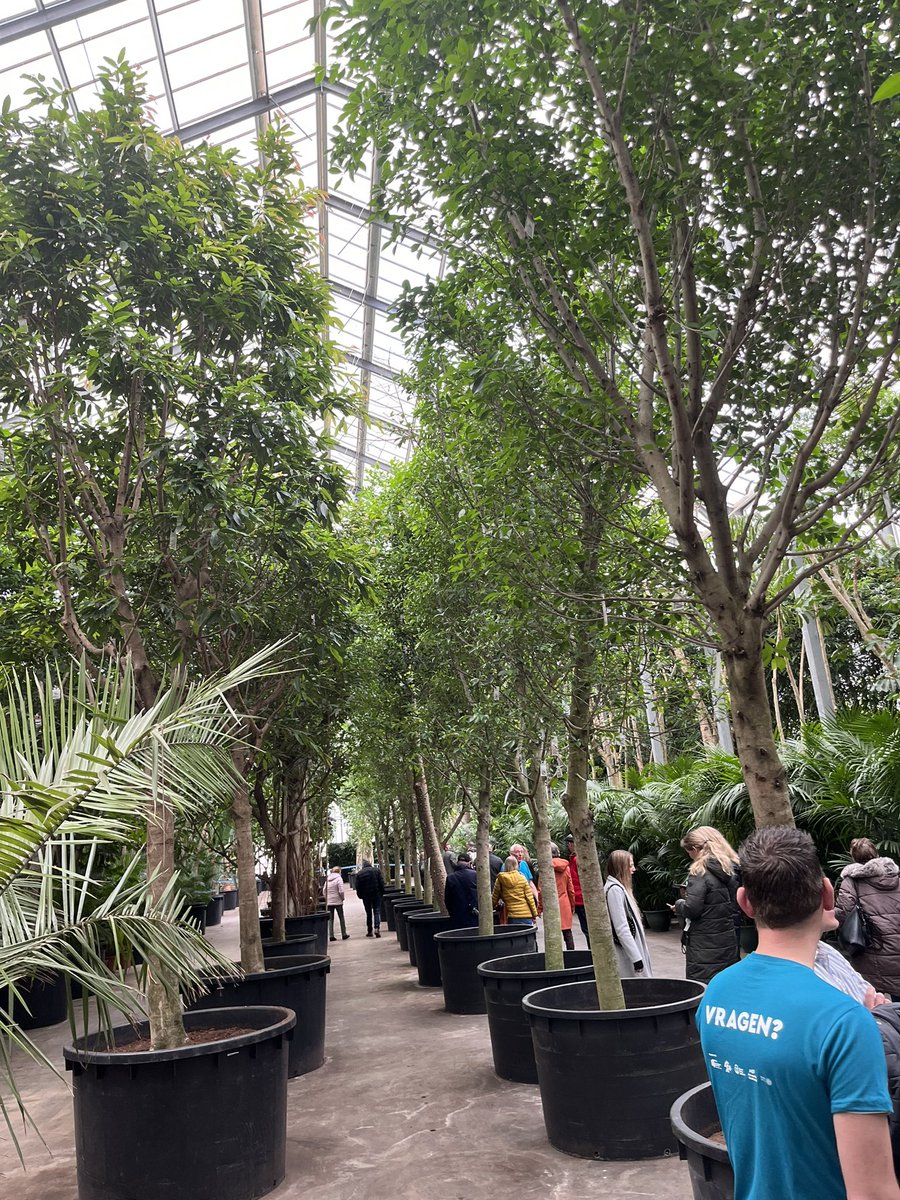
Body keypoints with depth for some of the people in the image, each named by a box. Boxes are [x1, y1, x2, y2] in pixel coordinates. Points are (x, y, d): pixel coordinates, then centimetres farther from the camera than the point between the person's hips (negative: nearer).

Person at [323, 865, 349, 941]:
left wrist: (327, 898, 14)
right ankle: (344, 934, 14)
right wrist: (342, 898, 0)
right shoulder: (338, 878, -9)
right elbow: (341, 891, -16)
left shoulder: (327, 879, 7)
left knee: (330, 919, 8)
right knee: (341, 918, 9)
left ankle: (331, 936, 5)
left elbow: (324, 891, 8)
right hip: (338, 901, -4)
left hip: (329, 902, 4)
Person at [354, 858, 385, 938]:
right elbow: (382, 883, -2)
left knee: (368, 913, 12)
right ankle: (377, 928, -17)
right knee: (377, 911, 1)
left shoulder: (359, 874, -1)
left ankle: (369, 931, 14)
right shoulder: (376, 870, -2)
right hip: (376, 895, -1)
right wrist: (382, 892, 6)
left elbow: (357, 887, -1)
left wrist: (360, 896, 9)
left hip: (366, 896, 1)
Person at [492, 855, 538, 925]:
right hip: (526, 915, 0)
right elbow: (530, 898, -1)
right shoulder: (522, 878, 0)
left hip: (512, 917, 0)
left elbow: (494, 900, 8)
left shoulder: (500, 880, 1)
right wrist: (535, 914, 7)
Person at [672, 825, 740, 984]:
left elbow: (692, 909, -19)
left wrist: (678, 905, 1)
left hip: (705, 948, -7)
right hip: (730, 944, 7)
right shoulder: (733, 868, 7)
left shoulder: (700, 871, -14)